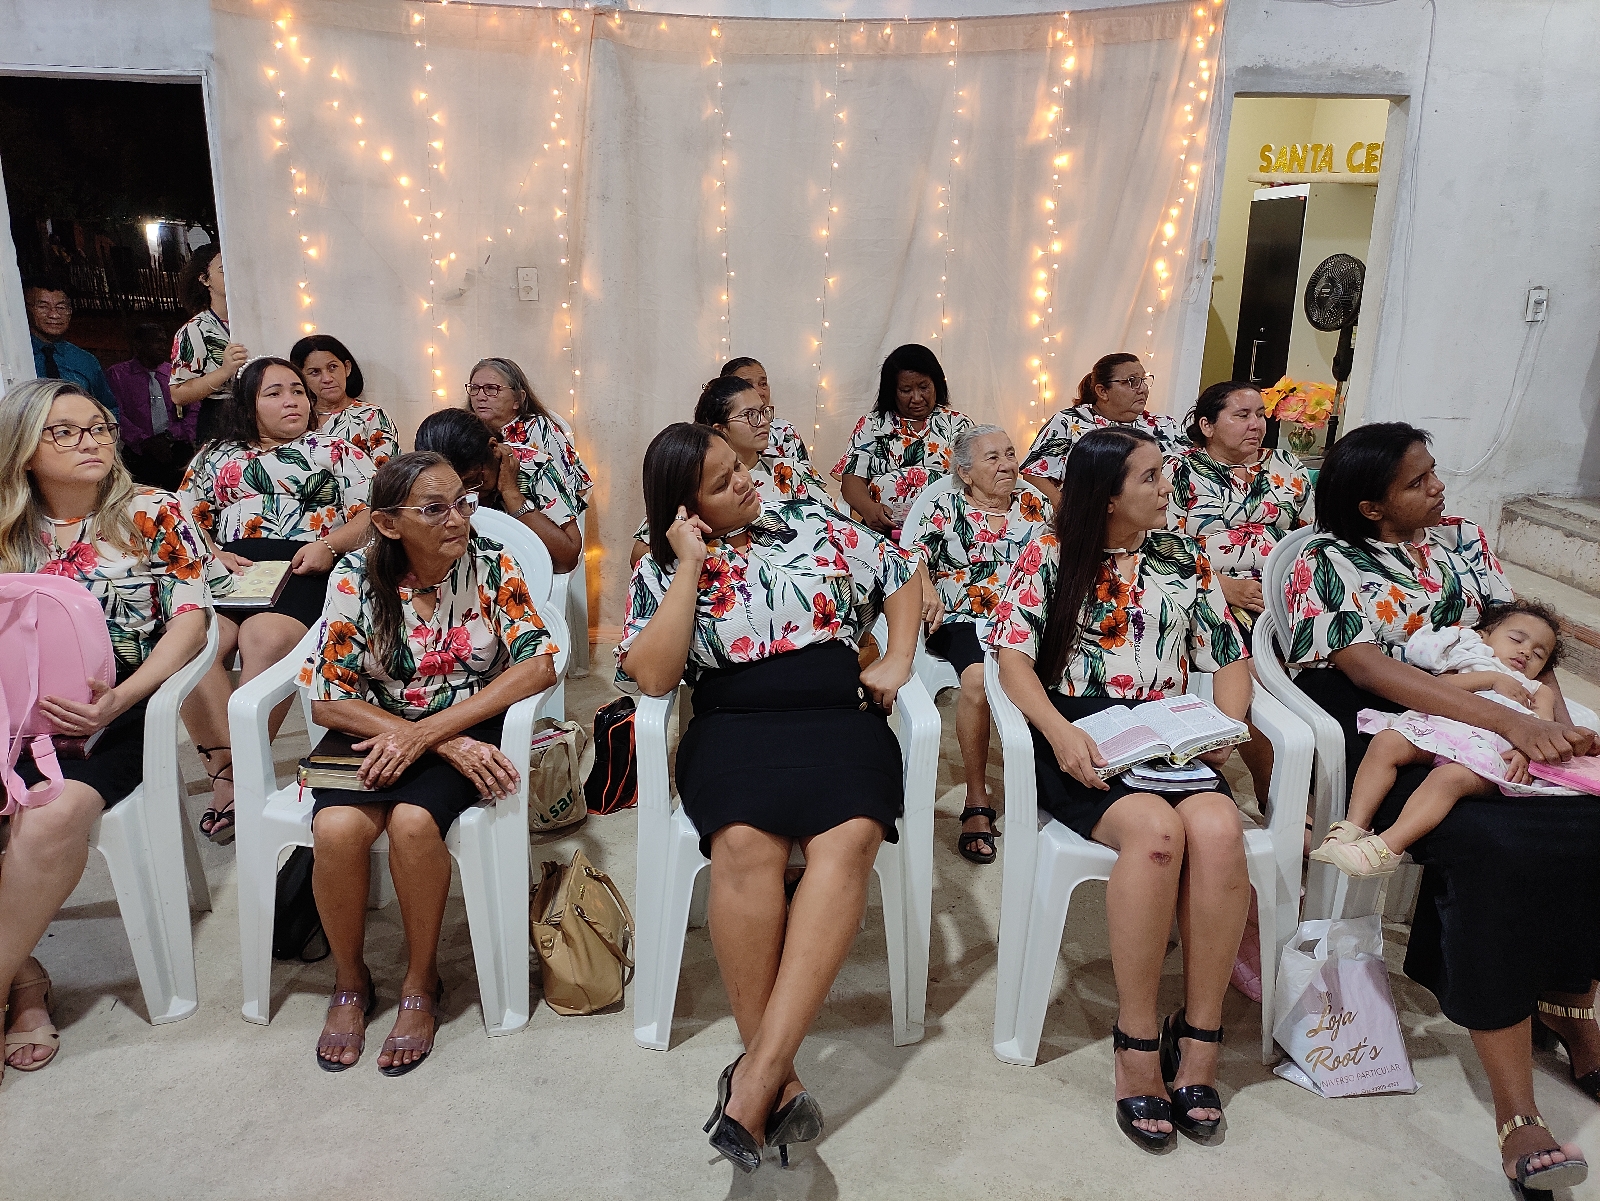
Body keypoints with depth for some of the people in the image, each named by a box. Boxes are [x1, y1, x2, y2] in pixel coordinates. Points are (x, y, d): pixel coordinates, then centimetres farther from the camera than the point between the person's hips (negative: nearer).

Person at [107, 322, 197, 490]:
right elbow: (116, 415, 0)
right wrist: (145, 442, -14)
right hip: (138, 451, -4)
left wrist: (170, 435, -8)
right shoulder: (118, 374, 11)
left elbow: (194, 411, 9)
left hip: (175, 447, 4)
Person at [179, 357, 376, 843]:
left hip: (303, 570, -3)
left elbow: (370, 515, 9)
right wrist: (211, 554, 0)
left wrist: (329, 544, -9)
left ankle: (236, 780, -28)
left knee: (264, 638, -35)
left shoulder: (337, 451, 20)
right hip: (230, 569, 3)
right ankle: (226, 766, -27)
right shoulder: (218, 455, 28)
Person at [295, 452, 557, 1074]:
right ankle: (350, 983, 0)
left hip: (469, 728, -1)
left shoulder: (491, 565, -7)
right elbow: (329, 700, -9)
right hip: (375, 732, 1)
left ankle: (422, 984, -5)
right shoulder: (356, 578, -7)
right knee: (337, 827, -28)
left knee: (412, 821, -30)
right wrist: (447, 743, -20)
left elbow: (538, 664, -17)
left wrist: (427, 732, -24)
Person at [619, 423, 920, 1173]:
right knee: (744, 841, -35)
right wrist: (691, 568, -5)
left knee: (848, 836, -33)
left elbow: (901, 578, 22)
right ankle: (779, 1083, -27)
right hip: (733, 726, -1)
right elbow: (652, 677, -5)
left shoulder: (813, 526, 14)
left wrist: (897, 661, 5)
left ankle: (756, 1079, -35)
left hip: (839, 717, 1)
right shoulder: (661, 571, 9)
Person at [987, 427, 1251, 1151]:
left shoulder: (1184, 558, 17)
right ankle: (1137, 1039, -19)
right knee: (1155, 829, -34)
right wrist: (1060, 732, -20)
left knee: (1218, 828, -31)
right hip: (1080, 743, -3)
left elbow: (1230, 660, 17)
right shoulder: (1049, 558, 6)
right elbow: (1014, 660, -3)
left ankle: (1198, 1038, -16)